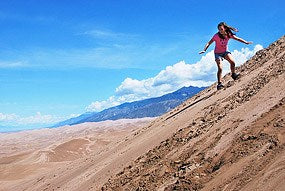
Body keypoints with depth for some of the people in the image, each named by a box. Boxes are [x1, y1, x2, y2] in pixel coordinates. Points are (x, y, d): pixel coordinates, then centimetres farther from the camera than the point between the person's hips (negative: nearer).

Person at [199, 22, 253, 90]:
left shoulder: (229, 34, -11)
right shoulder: (216, 35, -22)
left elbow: (237, 38, -1)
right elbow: (209, 43, -25)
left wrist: (246, 42, -2)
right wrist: (204, 50, -37)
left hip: (225, 51, 3)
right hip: (218, 53, -3)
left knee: (232, 62, -20)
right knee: (220, 68, -14)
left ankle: (233, 74, 5)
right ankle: (219, 83, -4)